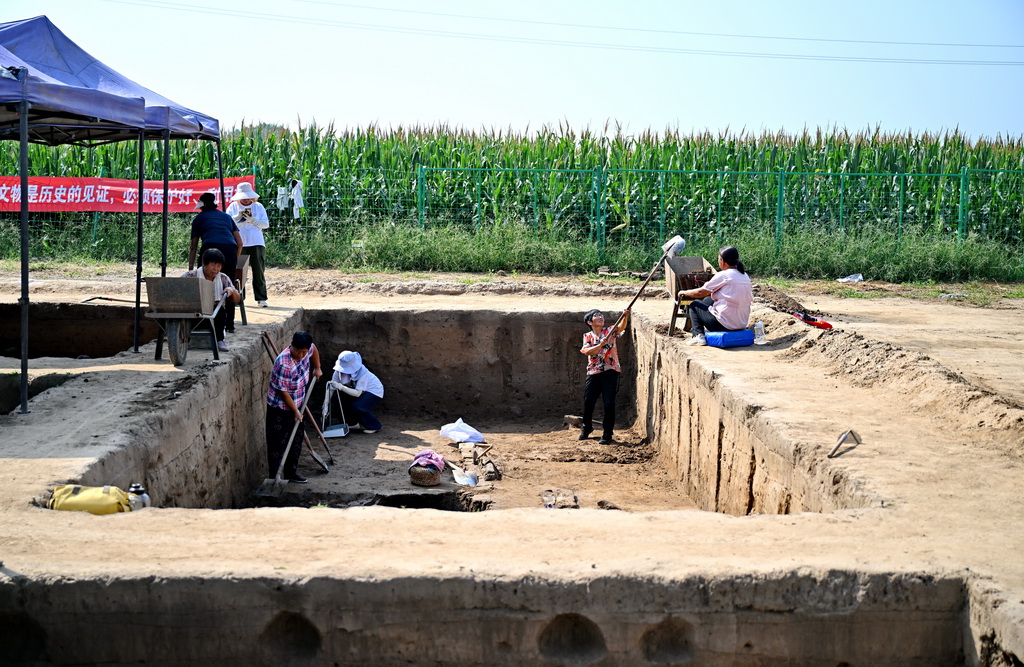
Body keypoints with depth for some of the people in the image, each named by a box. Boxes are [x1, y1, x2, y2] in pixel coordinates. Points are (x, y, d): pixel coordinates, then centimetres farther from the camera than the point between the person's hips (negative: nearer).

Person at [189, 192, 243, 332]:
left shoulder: (199, 218, 23)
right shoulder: (226, 217, 30)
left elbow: (193, 247, 21)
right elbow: (240, 243, 24)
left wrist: (190, 269, 24)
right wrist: (234, 260, 37)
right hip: (230, 250, 3)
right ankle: (230, 325, 12)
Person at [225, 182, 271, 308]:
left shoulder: (259, 207, 11)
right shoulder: (233, 207, 11)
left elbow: (266, 224, 4)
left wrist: (252, 220, -11)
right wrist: (238, 217, -13)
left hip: (256, 244, 0)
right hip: (239, 244, 0)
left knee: (258, 272, -4)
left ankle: (261, 298, -1)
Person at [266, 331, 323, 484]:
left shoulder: (306, 349, -11)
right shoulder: (284, 364, -32)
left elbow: (314, 350, 18)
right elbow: (283, 391, -24)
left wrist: (317, 368, 20)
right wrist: (295, 411, -16)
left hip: (297, 405, 8)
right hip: (279, 408, -8)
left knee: (296, 441, 16)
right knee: (278, 444, -3)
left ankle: (291, 473, 29)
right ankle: (275, 478, 3)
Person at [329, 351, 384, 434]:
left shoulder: (362, 373, -34)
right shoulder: (339, 371, -19)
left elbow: (357, 393, -37)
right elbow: (332, 388, -17)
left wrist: (341, 387, -48)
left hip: (374, 391, -7)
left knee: (357, 407, -26)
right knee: (344, 400, -15)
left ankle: (374, 426, -4)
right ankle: (355, 423, 7)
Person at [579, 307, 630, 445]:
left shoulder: (610, 331, 3)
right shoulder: (588, 336, 6)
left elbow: (621, 327, -18)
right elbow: (587, 351, -12)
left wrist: (625, 316, -38)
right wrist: (601, 344, -27)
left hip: (611, 372, -2)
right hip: (594, 372, 2)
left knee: (609, 403, -7)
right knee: (588, 402, 7)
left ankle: (607, 434, 4)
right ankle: (586, 427, 34)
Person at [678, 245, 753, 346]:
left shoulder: (723, 275, -13)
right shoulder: (745, 276, 8)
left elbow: (701, 292, -6)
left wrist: (684, 292, 14)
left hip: (724, 325, -8)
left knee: (694, 305, 13)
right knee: (709, 300, 26)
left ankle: (698, 335, 0)